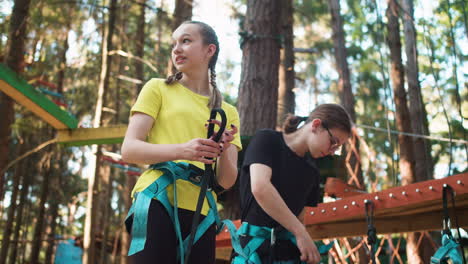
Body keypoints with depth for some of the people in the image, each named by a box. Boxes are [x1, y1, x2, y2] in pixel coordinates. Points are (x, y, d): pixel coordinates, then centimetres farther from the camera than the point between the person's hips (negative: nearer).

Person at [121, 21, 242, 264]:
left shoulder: (228, 112, 16)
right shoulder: (158, 89, 9)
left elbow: (226, 181, 9)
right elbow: (129, 150, -3)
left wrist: (224, 150, -13)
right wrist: (181, 150, -20)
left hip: (201, 213, 3)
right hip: (158, 201, -3)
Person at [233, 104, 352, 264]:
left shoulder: (312, 170, 15)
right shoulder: (267, 140, -3)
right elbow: (260, 188, -19)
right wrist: (301, 233, -18)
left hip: (290, 250, 6)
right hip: (256, 245, -6)